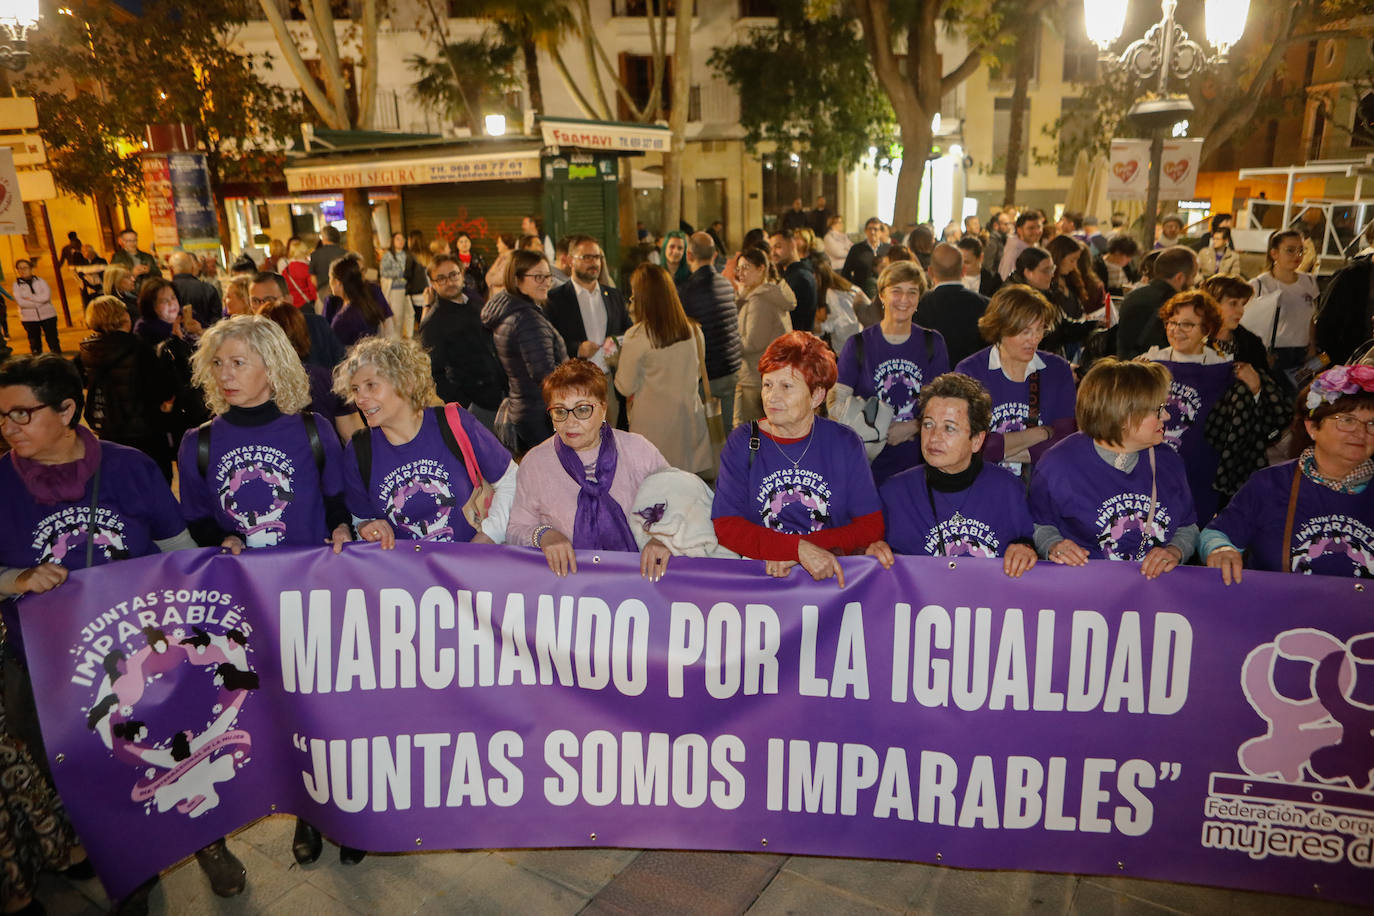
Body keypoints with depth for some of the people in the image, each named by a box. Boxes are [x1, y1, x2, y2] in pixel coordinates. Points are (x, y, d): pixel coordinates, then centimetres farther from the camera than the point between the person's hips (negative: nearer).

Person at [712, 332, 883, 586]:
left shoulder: (844, 443, 3)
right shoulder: (742, 443, 1)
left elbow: (871, 525, 1)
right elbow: (726, 526, -7)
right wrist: (800, 549, -22)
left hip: (830, 574, 1)